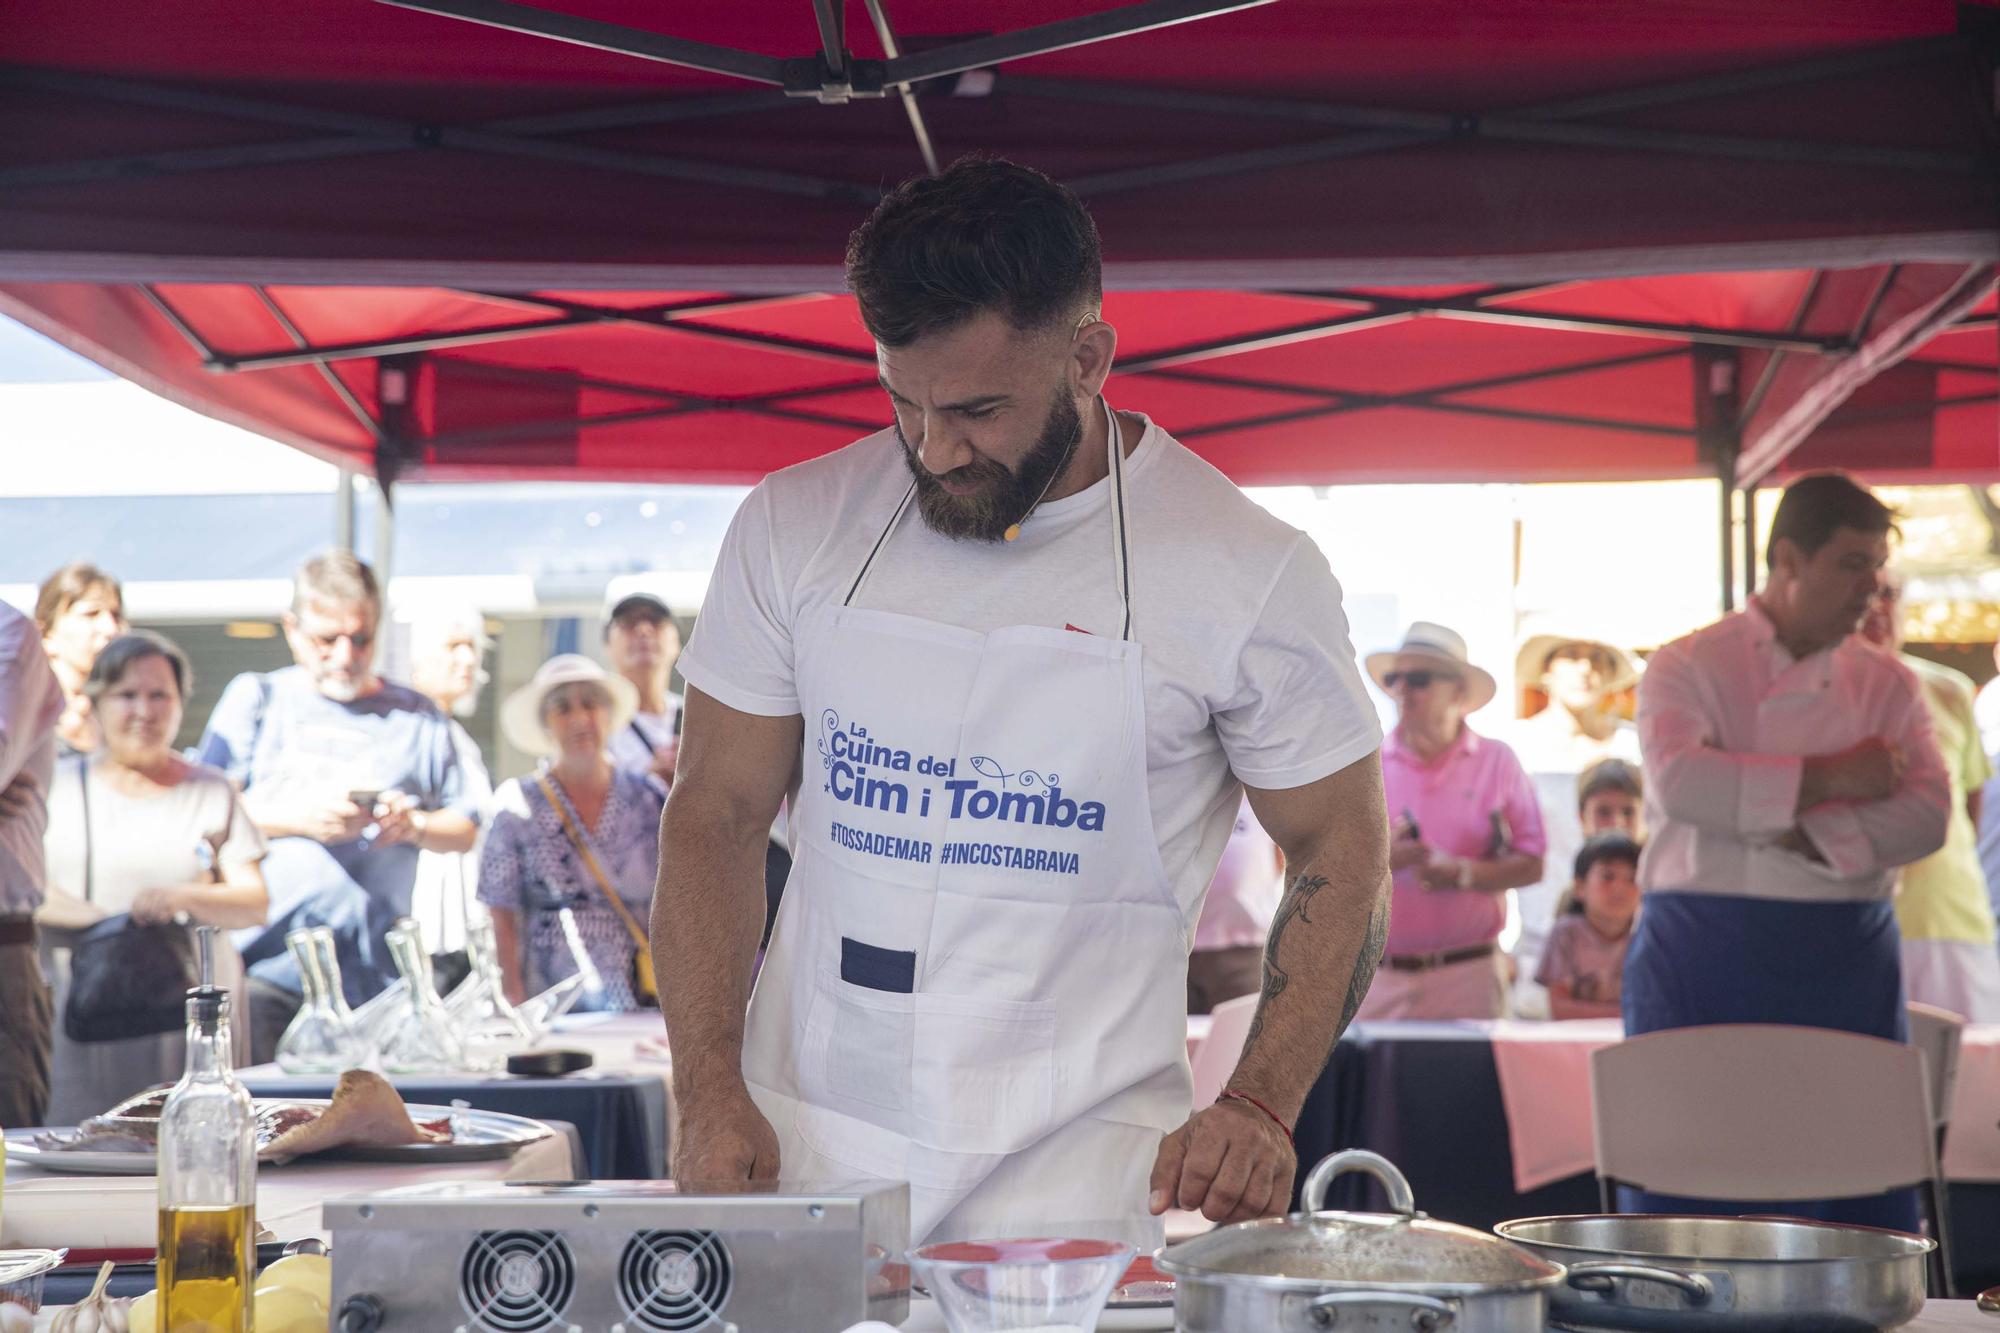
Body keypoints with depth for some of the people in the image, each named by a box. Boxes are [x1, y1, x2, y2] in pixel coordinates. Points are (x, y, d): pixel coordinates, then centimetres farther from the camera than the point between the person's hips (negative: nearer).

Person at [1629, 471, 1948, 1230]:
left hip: (1844, 965, 3)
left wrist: (1804, 836, -15)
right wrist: (1827, 781, -12)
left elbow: (1925, 815, -2)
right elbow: (1678, 782, -16)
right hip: (1704, 964, -2)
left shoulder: (1886, 687, 12)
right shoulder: (1687, 668, 3)